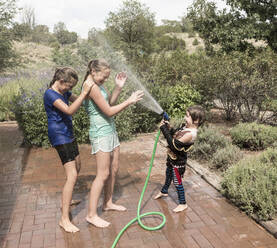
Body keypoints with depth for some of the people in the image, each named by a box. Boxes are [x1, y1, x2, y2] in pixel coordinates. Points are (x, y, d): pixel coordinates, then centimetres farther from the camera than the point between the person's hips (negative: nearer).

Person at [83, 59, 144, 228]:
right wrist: (129, 101, -13)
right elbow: (109, 111, -19)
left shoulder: (98, 85, 11)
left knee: (114, 169, 16)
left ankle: (108, 203, 32)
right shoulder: (92, 87, -19)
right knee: (103, 174, -6)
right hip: (100, 133, -10)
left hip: (110, 130, 10)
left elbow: (110, 103, 15)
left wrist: (118, 87, 4)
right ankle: (92, 215, 4)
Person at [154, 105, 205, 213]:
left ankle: (183, 203, 24)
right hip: (172, 157, 10)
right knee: (168, 174, 29)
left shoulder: (190, 134, -32)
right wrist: (168, 128, -11)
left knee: (177, 181, 5)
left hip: (178, 161, -9)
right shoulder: (185, 126, -4)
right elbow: (174, 134, 9)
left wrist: (165, 130, -30)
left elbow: (174, 144, -33)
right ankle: (164, 191, 54)